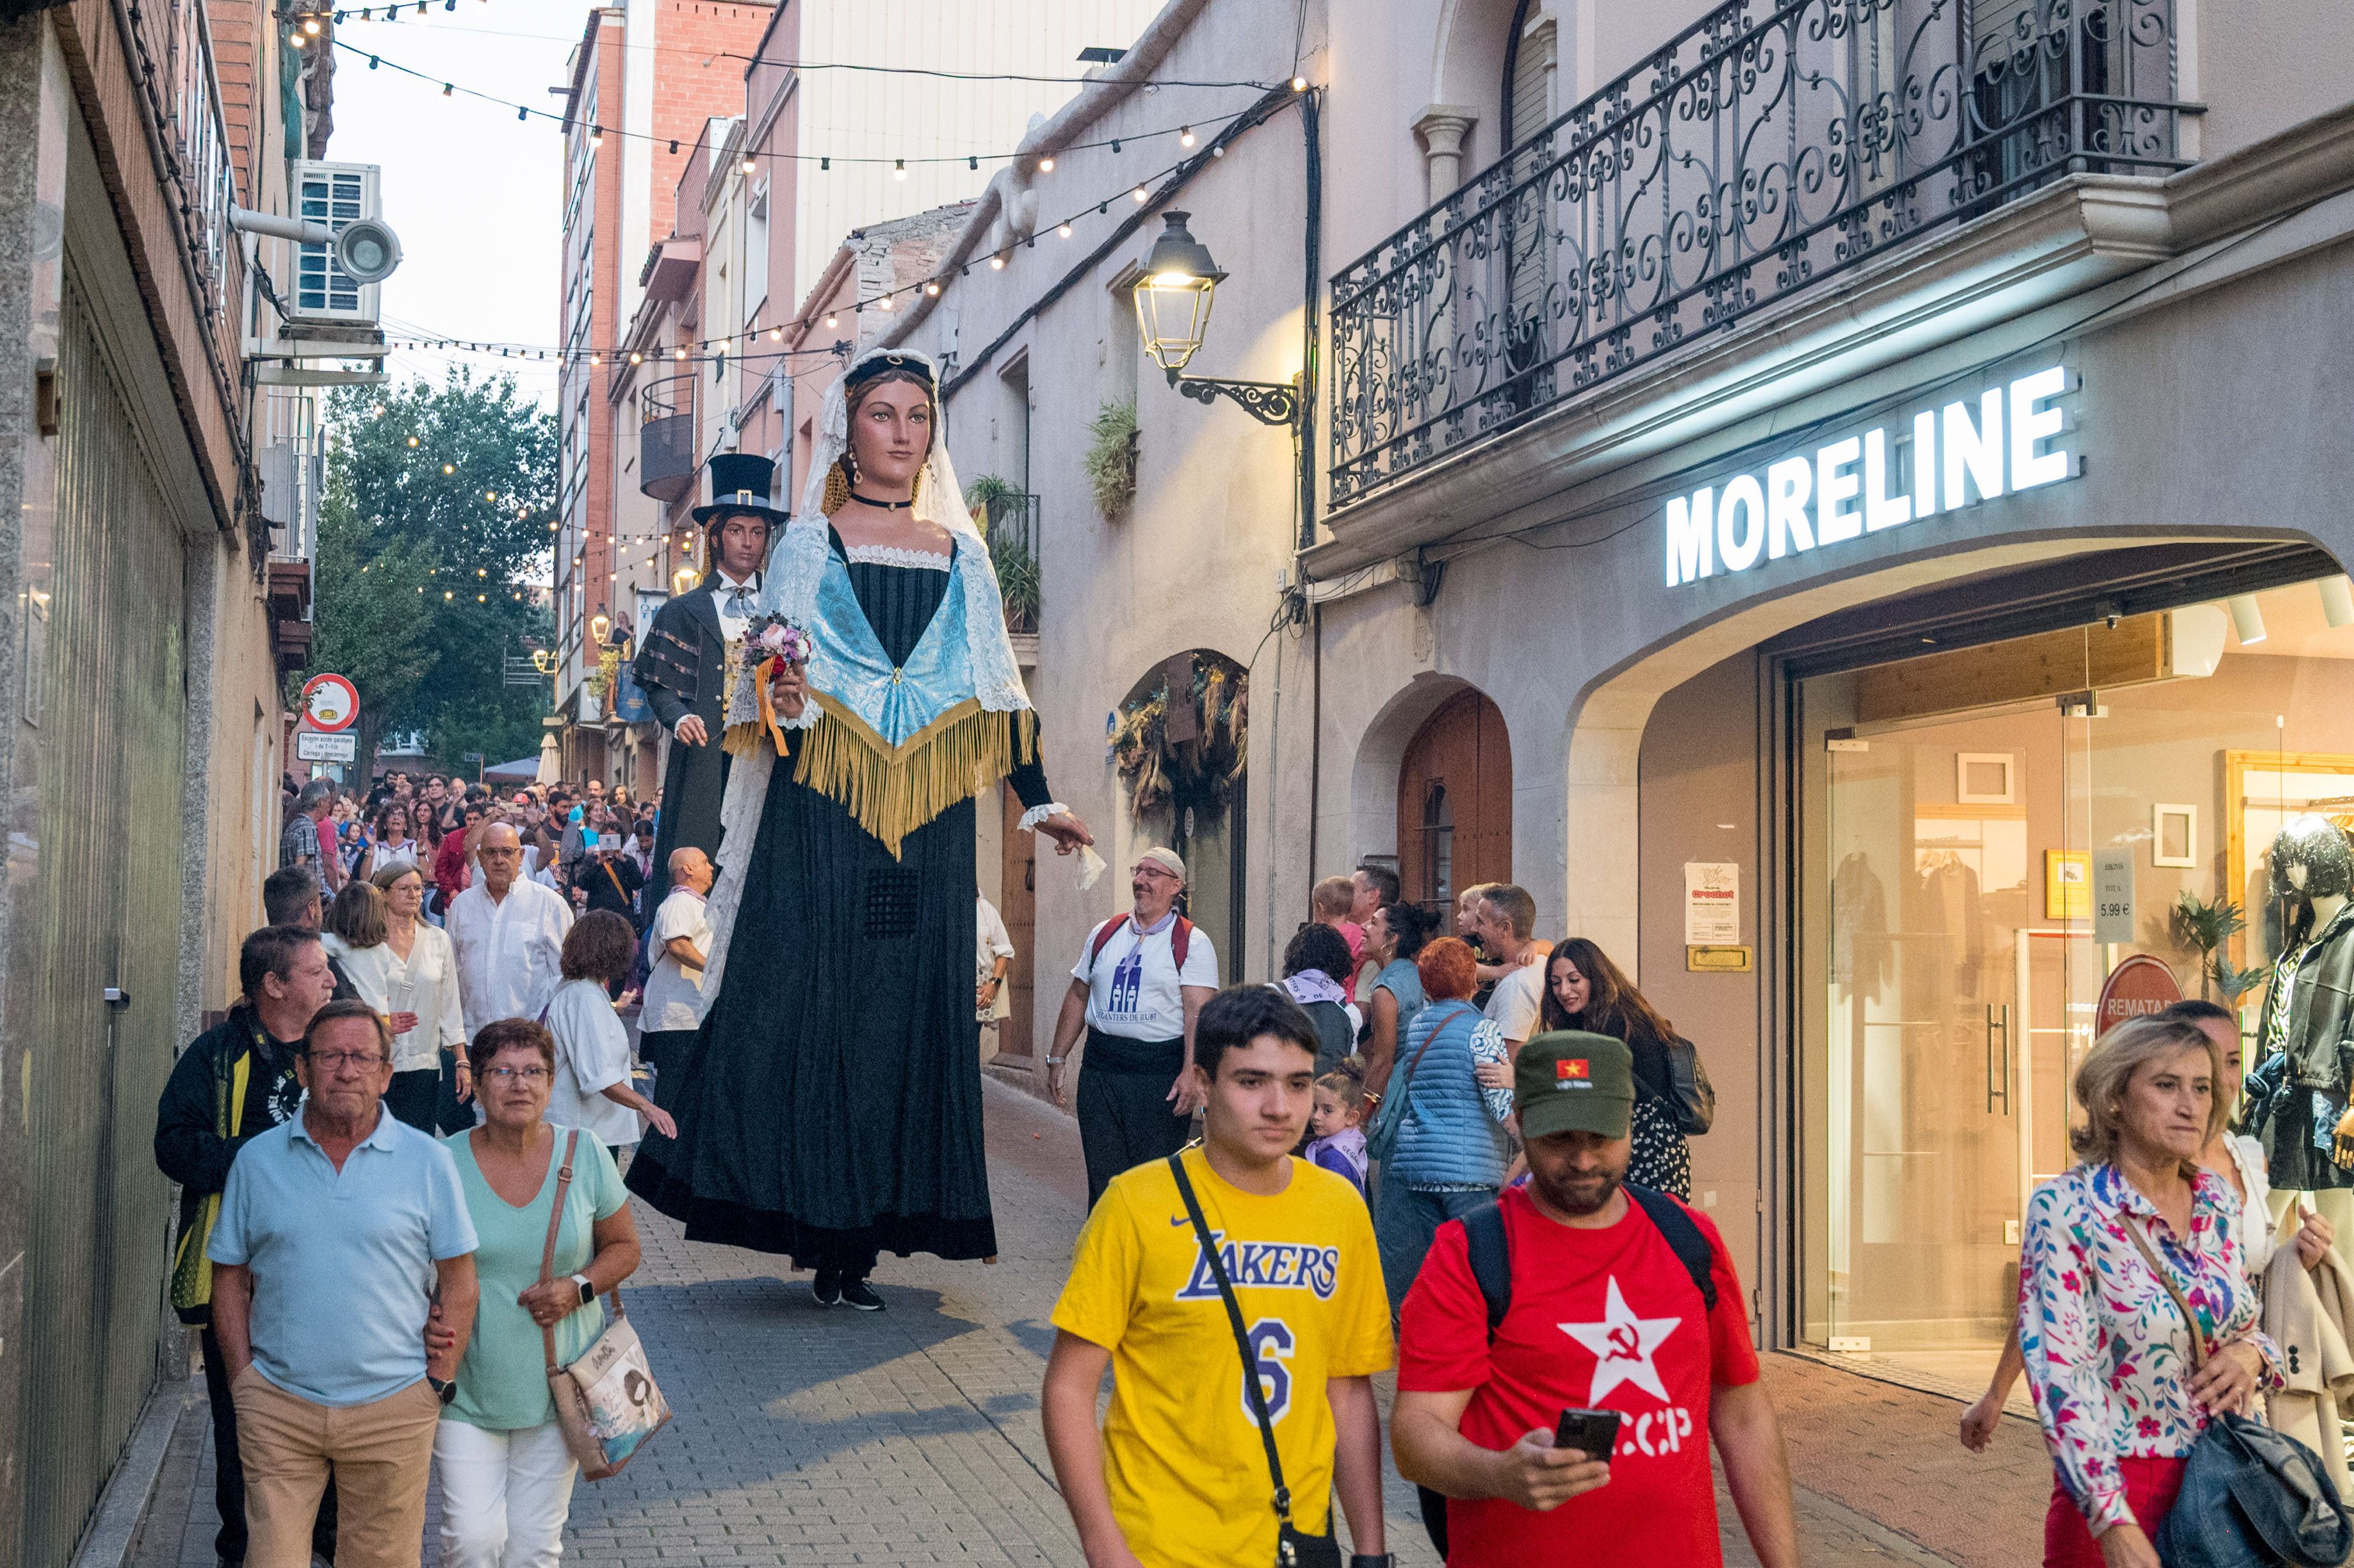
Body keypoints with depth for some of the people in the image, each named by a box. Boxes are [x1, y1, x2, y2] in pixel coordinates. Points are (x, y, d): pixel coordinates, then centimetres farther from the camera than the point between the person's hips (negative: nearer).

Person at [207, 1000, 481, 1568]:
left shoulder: (428, 1161, -1)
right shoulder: (257, 1159, 4)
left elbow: (458, 1281, 3)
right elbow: (230, 1279, 9)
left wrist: (437, 1383, -3)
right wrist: (242, 1380, 1)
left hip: (392, 1408, -1)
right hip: (278, 1405, 1)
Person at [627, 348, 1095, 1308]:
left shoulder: (962, 554, 15)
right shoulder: (809, 541, 8)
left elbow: (997, 688, 16)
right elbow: (769, 668, 3)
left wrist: (1038, 801, 13)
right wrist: (777, 700, -20)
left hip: (930, 819, 3)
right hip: (822, 808, -2)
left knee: (911, 1006, -1)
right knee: (808, 998, -9)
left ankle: (865, 1230, 4)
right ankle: (814, 1220, -1)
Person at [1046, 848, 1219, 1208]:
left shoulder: (1192, 944, -2)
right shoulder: (1104, 935, 13)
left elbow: (1198, 1012, -12)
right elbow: (1077, 998, 20)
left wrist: (1191, 1073, -23)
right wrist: (1057, 1058, 16)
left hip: (1161, 1072, -4)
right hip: (1101, 1067, 4)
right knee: (1103, 1175, 5)